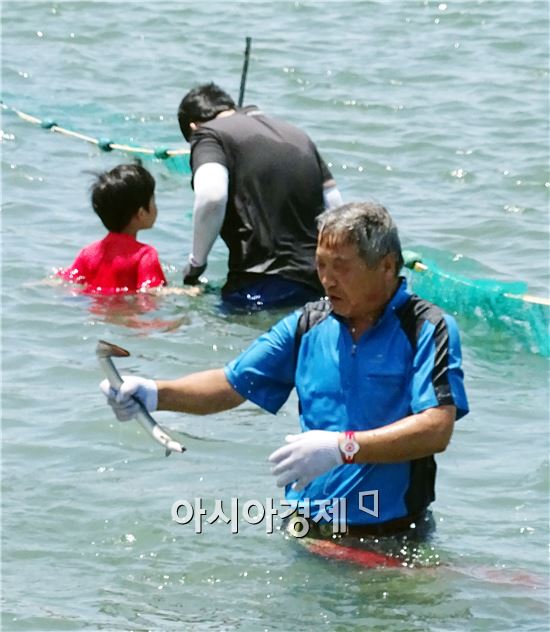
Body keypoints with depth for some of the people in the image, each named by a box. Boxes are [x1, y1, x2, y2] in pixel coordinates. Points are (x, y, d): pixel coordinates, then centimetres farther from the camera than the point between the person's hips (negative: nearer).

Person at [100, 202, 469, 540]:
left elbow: (437, 428, -16)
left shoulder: (428, 330, -4)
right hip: (304, 534, 5)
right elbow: (231, 385, 18)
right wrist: (156, 393, 0)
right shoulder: (308, 326, 14)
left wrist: (343, 447, -25)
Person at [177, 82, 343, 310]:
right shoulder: (295, 134, 24)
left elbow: (211, 195, -17)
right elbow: (335, 204, 22)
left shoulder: (208, 134, 4)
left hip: (263, 285, -6)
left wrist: (196, 262, -5)